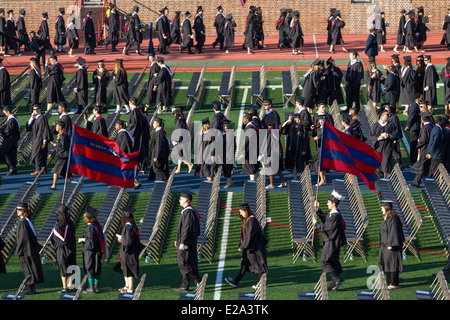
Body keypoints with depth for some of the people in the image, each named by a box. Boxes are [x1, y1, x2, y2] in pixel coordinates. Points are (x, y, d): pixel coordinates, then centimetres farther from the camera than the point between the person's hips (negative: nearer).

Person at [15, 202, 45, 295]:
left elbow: (23, 238, -20)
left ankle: (31, 289, -1)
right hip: (32, 248, 9)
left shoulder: (23, 222, -17)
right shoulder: (29, 221, 11)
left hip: (25, 249, -9)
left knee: (28, 270, -4)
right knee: (32, 269, 11)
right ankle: (32, 289, 15)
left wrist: (18, 251, -15)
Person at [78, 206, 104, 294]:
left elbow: (92, 241, -23)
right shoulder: (97, 225, 6)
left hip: (90, 251, -9)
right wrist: (85, 239, 14)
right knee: (96, 269, 15)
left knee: (90, 269, -1)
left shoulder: (90, 228, -20)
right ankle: (97, 286, 23)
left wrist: (83, 240, -9)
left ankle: (91, 288, 1)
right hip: (98, 251, 9)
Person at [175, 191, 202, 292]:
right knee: (189, 263, 10)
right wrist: (178, 240, 25)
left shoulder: (188, 212, -17)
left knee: (183, 263, -8)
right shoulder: (188, 211, 15)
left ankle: (198, 280, -7)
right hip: (188, 242, 10)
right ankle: (185, 285, 13)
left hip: (186, 242, -10)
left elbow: (187, 228, -23)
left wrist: (182, 242, -25)